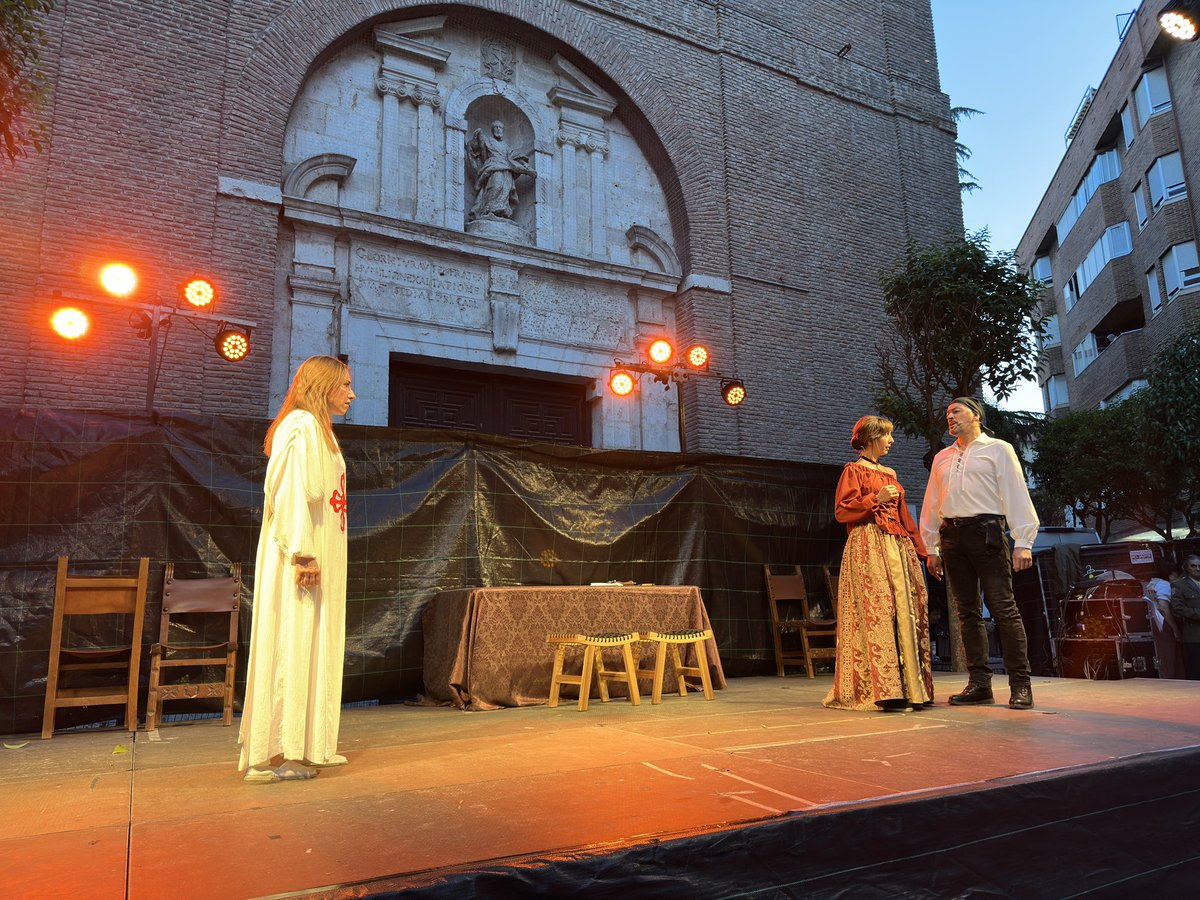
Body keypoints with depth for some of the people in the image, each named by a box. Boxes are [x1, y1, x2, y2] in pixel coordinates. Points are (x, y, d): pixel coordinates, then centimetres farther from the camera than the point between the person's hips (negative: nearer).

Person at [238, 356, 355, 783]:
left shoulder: (319, 429, 20)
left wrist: (312, 555, 17)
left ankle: (305, 747, 19)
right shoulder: (301, 425, -10)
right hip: (300, 559, -10)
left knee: (312, 647, 11)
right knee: (290, 648, -8)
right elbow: (290, 492, -20)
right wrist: (302, 554, -25)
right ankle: (272, 756, -2)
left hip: (317, 556, 10)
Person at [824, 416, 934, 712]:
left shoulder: (890, 473, 22)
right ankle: (884, 691, -12)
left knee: (906, 611, 3)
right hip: (868, 546, -8)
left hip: (897, 547, 8)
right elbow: (842, 511, -6)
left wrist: (918, 548, 18)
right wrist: (876, 499, -14)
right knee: (878, 612, -12)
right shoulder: (853, 471, 1)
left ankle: (912, 688, 8)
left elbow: (902, 513, 23)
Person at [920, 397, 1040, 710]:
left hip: (985, 531, -5)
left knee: (1003, 608, -8)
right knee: (967, 611, 5)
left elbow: (1016, 494, -1)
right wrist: (932, 548, 16)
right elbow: (931, 504, 20)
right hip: (951, 536, 5)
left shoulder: (998, 449, 7)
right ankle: (979, 684, 8)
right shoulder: (942, 458, 21)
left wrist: (1023, 542, -10)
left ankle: (1020, 685, -3)